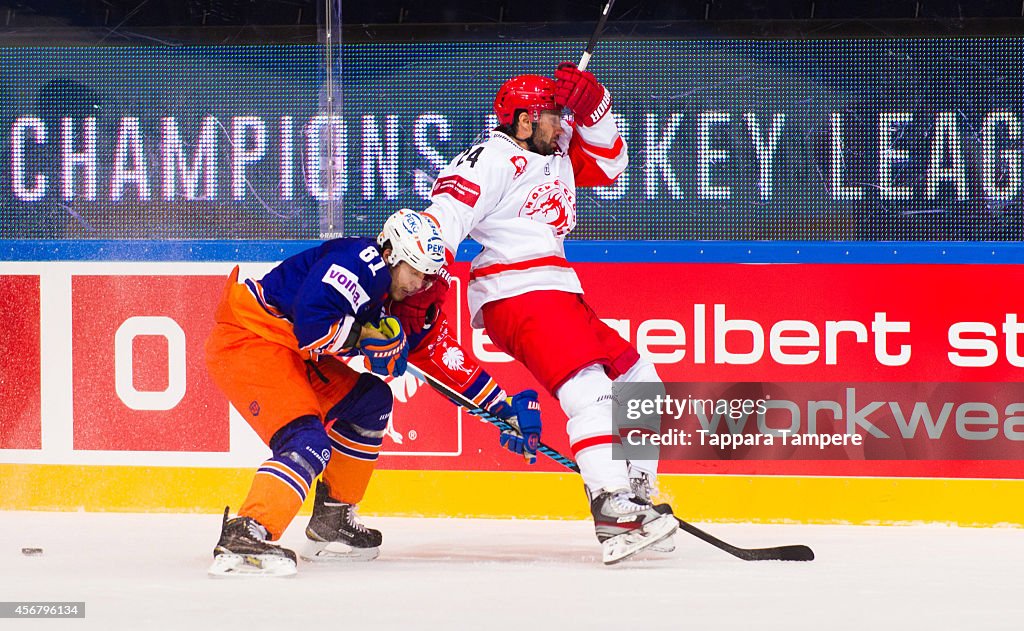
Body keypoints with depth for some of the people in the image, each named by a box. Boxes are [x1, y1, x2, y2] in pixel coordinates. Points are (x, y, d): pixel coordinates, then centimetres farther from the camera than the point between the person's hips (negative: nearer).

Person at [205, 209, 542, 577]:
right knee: (307, 441, -25)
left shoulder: (402, 301, 10)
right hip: (244, 340, -10)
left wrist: (505, 410, 13)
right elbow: (310, 324, -31)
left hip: (290, 354, 10)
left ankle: (331, 521, 21)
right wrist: (368, 337, -19)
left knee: (370, 400, 16)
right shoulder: (361, 264, -20)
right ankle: (242, 539, -40)